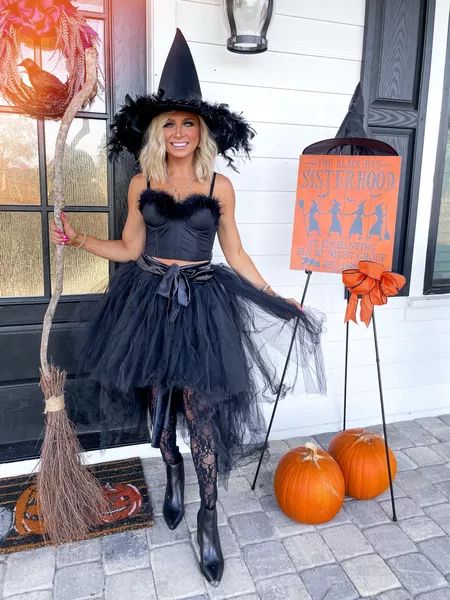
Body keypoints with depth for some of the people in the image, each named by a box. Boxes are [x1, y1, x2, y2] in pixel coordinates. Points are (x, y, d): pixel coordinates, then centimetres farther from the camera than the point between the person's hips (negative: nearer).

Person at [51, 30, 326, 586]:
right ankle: (173, 471, 41)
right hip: (151, 298, 2)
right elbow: (130, 249, 8)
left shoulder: (219, 185, 2)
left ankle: (208, 518, 14)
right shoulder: (142, 183, 5)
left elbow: (235, 253, 6)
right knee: (159, 398, 12)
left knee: (201, 409, -3)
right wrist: (79, 239, -3)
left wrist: (277, 300, 5)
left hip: (201, 302, -2)